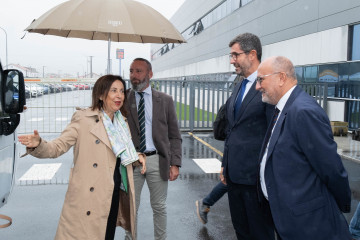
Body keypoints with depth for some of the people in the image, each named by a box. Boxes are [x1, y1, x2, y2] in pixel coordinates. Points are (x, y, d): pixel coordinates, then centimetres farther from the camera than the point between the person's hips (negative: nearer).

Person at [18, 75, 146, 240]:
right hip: (87, 196, -6)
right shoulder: (83, 118, -7)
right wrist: (37, 145, -32)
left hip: (114, 195, 6)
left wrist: (137, 158, 2)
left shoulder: (122, 122, 12)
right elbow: (59, 146, -12)